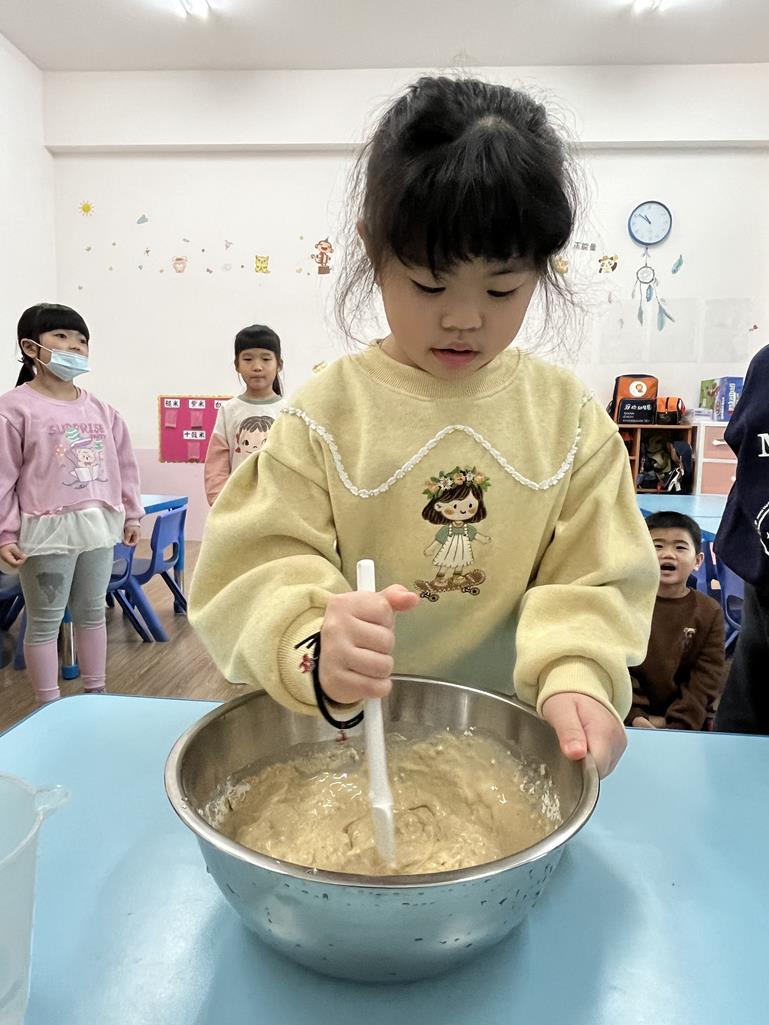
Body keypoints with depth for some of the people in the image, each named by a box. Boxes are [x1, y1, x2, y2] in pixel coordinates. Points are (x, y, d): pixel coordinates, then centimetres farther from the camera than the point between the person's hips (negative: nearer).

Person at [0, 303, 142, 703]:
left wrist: (131, 514, 15)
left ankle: (95, 693, 33)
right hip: (47, 531, -5)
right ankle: (49, 707, 20)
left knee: (92, 612, 17)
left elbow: (124, 464, 14)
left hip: (98, 527, 6)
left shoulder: (100, 409, 7)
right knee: (45, 621, 7)